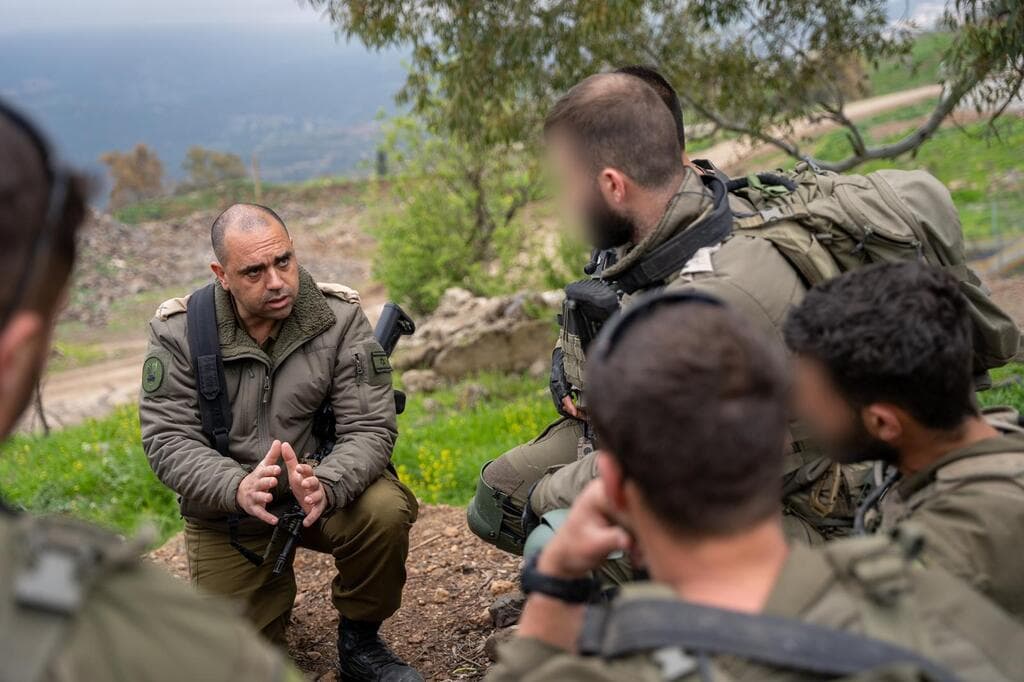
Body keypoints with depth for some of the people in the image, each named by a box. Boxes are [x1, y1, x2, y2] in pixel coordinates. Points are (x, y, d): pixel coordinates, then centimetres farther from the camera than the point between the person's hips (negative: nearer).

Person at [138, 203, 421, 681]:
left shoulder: (340, 317, -13)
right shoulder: (176, 331, -12)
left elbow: (371, 428, -17)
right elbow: (167, 439, -16)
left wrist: (327, 487, -38)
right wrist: (238, 488, -36)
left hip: (327, 490, 0)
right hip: (227, 512, 1)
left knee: (385, 510, -31)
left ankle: (360, 640, -3)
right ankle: (273, 587, 34)